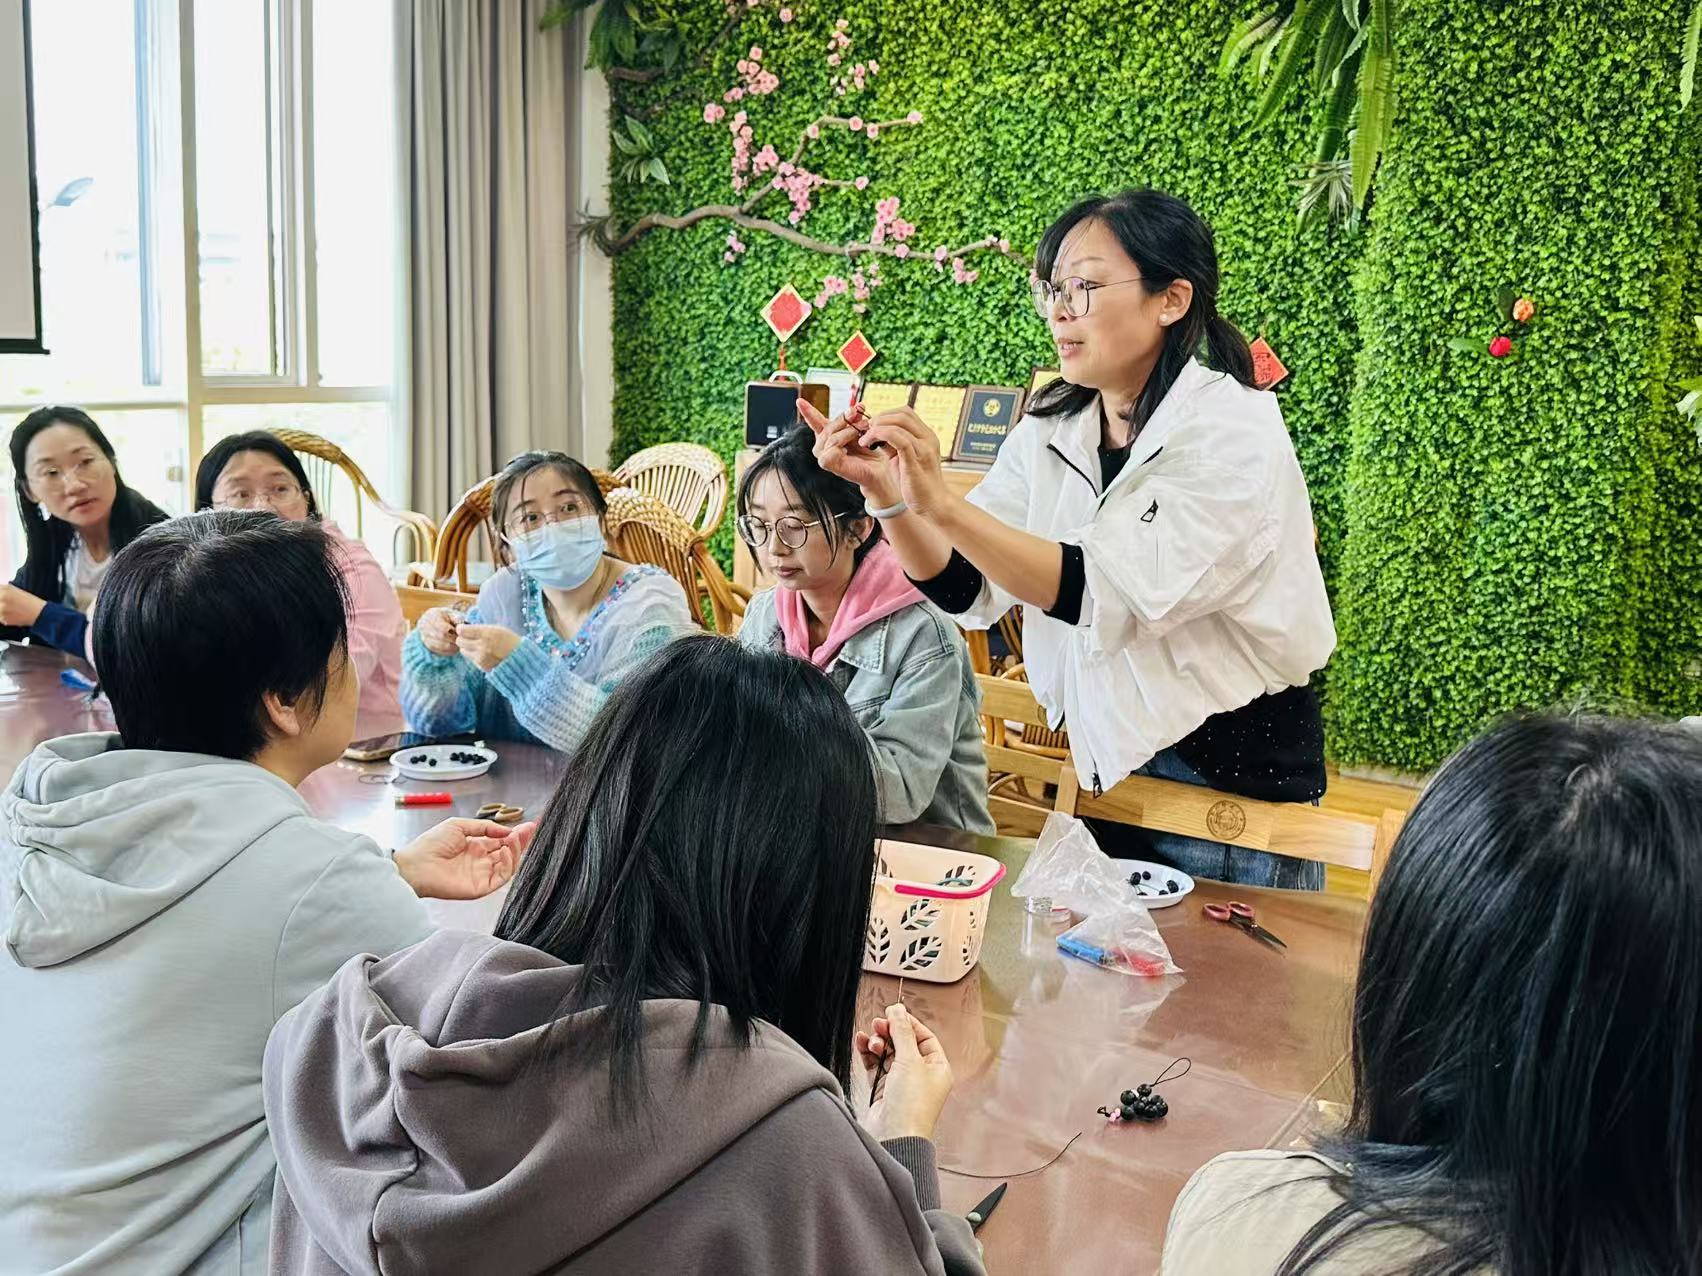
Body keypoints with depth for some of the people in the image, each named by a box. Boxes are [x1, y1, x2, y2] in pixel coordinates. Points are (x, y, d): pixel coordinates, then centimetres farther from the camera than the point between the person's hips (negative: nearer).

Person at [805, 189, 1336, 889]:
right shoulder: (1049, 430, 0)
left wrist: (942, 503, -35)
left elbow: (1109, 594, -29)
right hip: (1106, 760, 6)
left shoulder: (1235, 432, -18)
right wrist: (885, 492, -22)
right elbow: (965, 588, -6)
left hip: (1237, 766, -5)